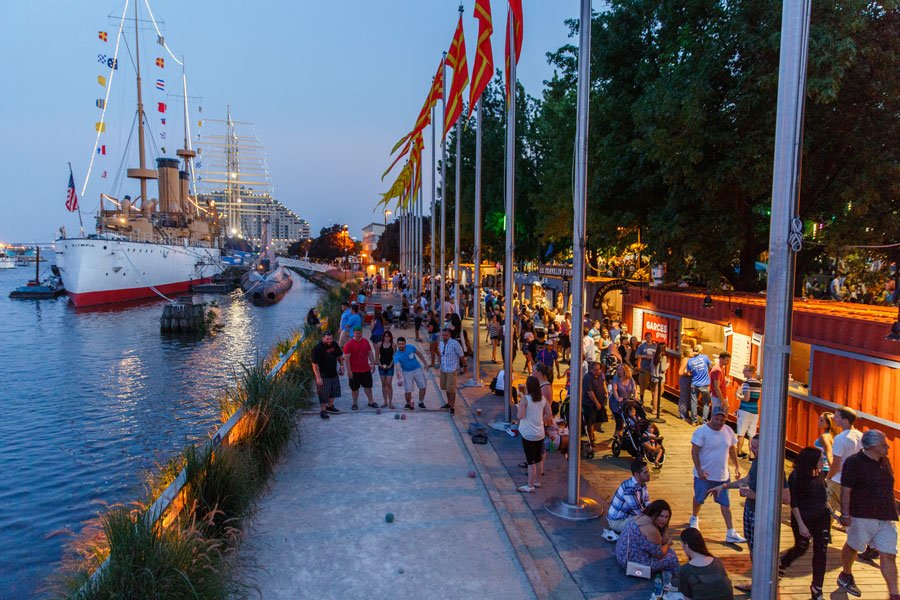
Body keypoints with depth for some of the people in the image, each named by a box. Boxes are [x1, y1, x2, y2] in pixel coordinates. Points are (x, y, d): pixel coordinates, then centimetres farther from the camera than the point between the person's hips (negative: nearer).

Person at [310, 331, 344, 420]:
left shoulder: (334, 345, -1)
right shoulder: (317, 348, -22)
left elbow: (340, 356, 17)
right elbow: (315, 364, -23)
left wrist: (341, 366, 11)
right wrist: (318, 378, -25)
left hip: (333, 373, 8)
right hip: (323, 375, -7)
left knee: (334, 390, 18)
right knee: (323, 393, -4)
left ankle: (330, 406, 37)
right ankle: (323, 411, 7)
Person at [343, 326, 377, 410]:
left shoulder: (366, 341, 5)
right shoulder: (349, 344, -11)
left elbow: (370, 353, 13)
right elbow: (347, 358, -13)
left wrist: (372, 363, 6)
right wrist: (349, 370, -16)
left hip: (366, 369, 4)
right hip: (354, 371, -4)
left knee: (368, 385, 13)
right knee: (354, 388, 6)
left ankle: (371, 401, 25)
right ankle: (355, 404, 19)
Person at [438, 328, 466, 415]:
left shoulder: (454, 343, -15)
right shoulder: (441, 344, 5)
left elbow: (461, 355, -10)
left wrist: (464, 366, -6)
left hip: (452, 370, -7)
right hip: (443, 369, 7)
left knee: (451, 389, -6)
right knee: (446, 387, 16)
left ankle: (452, 407, 4)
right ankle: (449, 403, 33)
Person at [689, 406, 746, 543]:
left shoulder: (728, 431, 0)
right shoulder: (701, 431, -17)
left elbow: (732, 449, 13)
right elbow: (694, 451, -16)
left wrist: (737, 466, 10)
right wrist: (699, 470, -21)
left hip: (723, 475, 4)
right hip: (704, 475, -4)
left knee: (725, 503, 4)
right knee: (699, 499, 15)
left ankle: (730, 533, 8)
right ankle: (694, 518, 43)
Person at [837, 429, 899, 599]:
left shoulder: (885, 461, 7)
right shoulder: (853, 462, -15)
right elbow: (846, 491, -16)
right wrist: (845, 514, -20)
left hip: (886, 518, 6)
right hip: (862, 516, -6)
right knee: (853, 547, 14)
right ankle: (845, 576, 37)